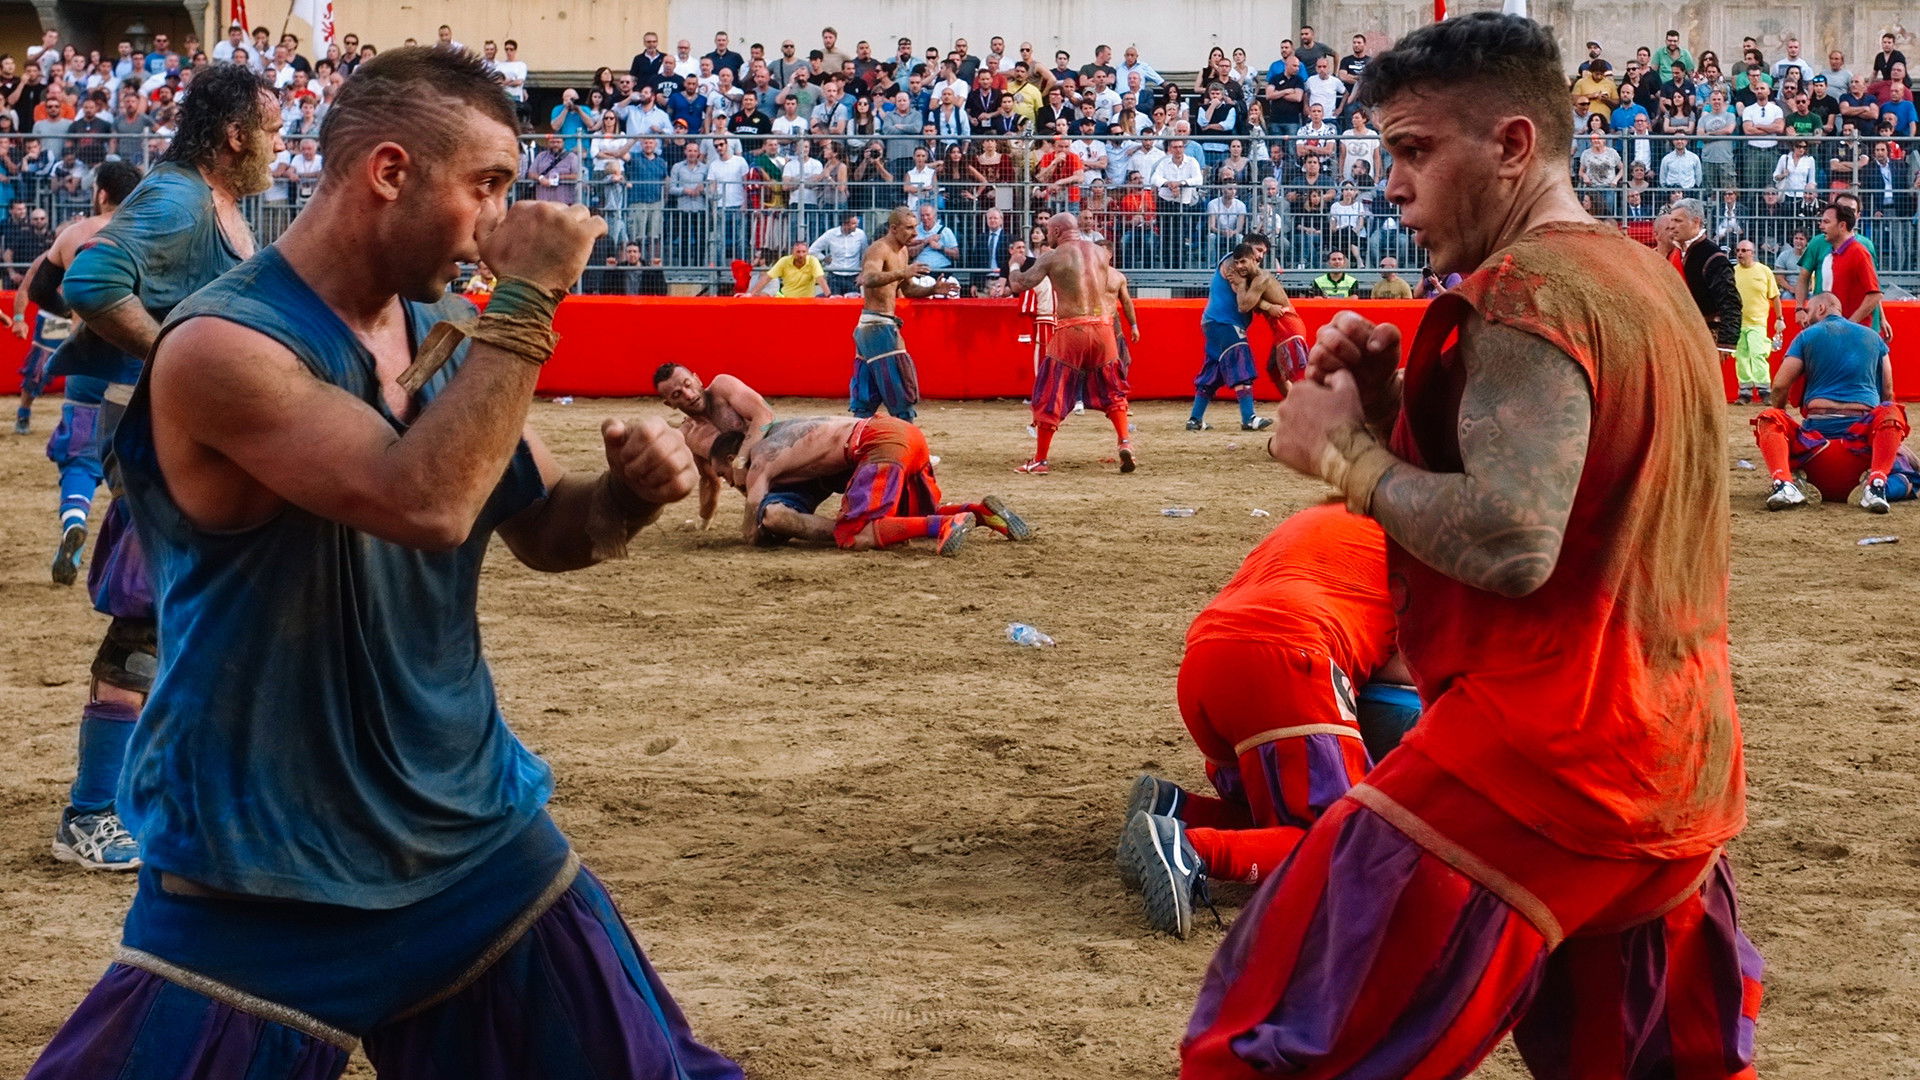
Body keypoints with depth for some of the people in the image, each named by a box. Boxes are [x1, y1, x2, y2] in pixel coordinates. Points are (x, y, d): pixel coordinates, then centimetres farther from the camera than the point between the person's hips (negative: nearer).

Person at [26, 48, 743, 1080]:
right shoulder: (222, 346, -20)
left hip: (474, 832, 7)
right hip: (264, 873, -7)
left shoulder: (443, 335, 3)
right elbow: (425, 505, -33)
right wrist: (526, 300, -25)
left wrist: (626, 493, -7)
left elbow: (545, 531, 15)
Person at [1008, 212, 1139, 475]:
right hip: (1103, 327, 4)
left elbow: (1019, 285, -2)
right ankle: (1125, 443, 2)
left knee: (1050, 397, 4)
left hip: (1070, 330, -4)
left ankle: (1039, 461, 5)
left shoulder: (1052, 257, -3)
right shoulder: (1100, 252, 10)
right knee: (1112, 391, 19)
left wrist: (1013, 270, 18)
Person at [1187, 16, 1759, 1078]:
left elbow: (1510, 543, -26)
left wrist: (1345, 452, -12)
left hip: (1541, 754, -10)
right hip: (1677, 763, 10)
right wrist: (1395, 402, 8)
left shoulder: (1529, 289, -14)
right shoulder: (1646, 280, 15)